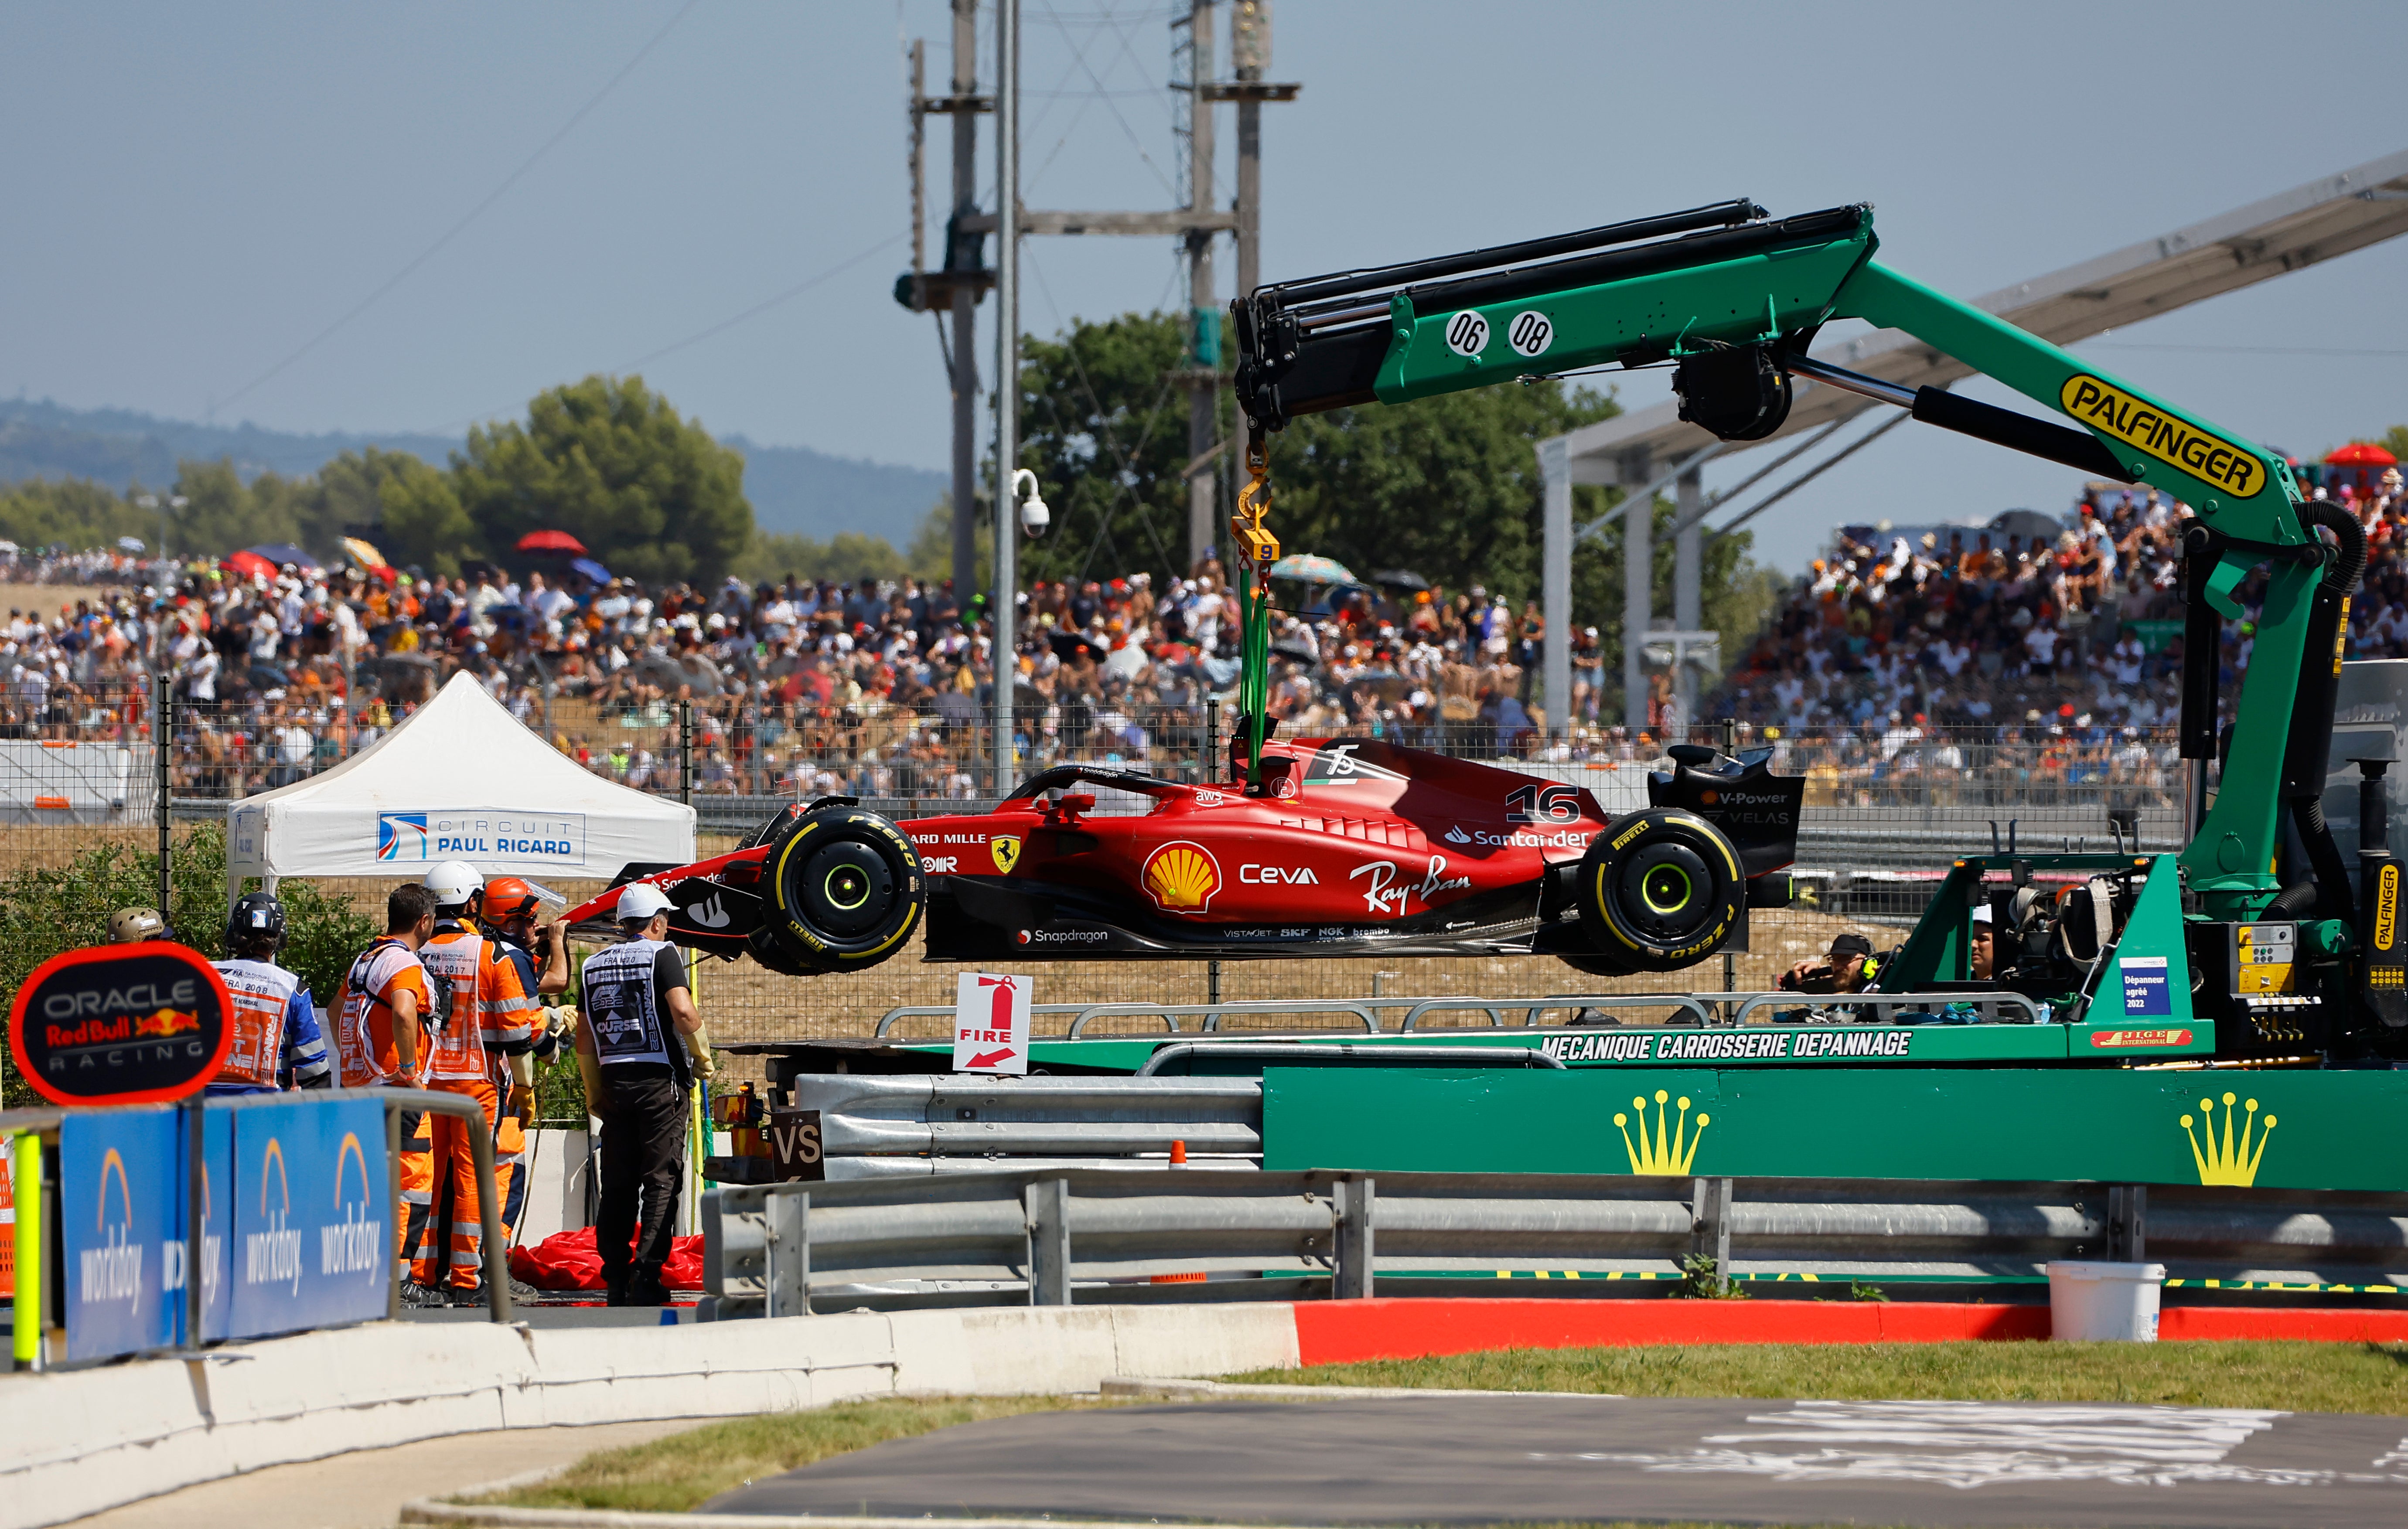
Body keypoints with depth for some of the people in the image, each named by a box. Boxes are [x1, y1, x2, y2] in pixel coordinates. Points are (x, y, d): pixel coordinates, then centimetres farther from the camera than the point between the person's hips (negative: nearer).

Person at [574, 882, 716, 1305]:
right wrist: (703, 1056, -4)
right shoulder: (661, 954, -4)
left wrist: (594, 1093, 20)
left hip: (614, 1080, 5)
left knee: (618, 1185, 9)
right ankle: (646, 1275, -12)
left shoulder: (595, 965, 13)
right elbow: (682, 1011, -18)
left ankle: (615, 1278, 9)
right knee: (661, 1180, -4)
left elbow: (584, 1038, 14)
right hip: (659, 1079, -5)